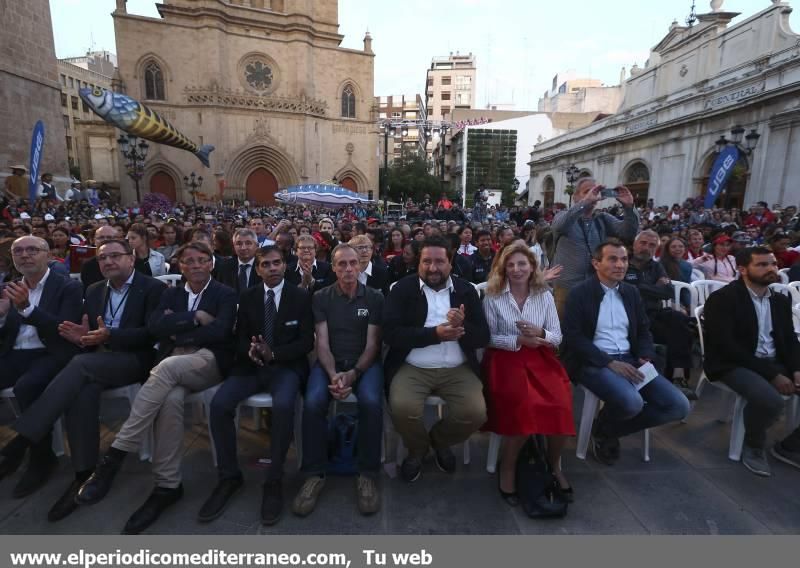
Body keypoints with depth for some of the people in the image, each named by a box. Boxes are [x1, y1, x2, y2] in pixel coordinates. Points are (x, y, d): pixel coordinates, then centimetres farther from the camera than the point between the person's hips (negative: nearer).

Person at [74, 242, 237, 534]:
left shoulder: (225, 295, 8)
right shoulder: (171, 294, 21)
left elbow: (220, 331, -10)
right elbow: (154, 327, 3)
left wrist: (177, 330, -2)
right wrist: (195, 317, -5)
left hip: (209, 361, -3)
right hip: (172, 363, 3)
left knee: (167, 367, -35)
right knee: (171, 398, -32)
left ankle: (114, 456, -27)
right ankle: (168, 484, -22)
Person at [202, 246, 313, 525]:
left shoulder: (301, 297, 1)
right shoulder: (247, 297, 11)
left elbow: (306, 342, -4)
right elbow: (240, 337, 10)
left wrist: (273, 354, -19)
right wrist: (249, 351, -15)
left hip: (286, 366, -3)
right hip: (251, 366, 4)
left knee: (283, 405, -34)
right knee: (219, 404, -23)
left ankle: (274, 481, -16)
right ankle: (229, 476, -4)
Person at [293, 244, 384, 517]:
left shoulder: (375, 297, 3)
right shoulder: (321, 298, 6)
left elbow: (372, 344, -2)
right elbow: (322, 343, -1)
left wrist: (353, 374, -18)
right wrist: (332, 374, -19)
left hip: (365, 362, -1)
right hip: (329, 362, 1)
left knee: (371, 402, -32)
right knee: (312, 402, -29)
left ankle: (368, 474, -13)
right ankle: (314, 474, -10)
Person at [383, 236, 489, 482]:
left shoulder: (466, 290, 8)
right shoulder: (403, 289, 1)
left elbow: (483, 337, 2)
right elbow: (392, 334, -10)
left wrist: (462, 326, -21)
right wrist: (435, 334, -20)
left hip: (457, 370, 2)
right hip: (413, 368, -1)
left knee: (476, 413, -20)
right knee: (402, 408, -28)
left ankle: (440, 440, 17)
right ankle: (417, 448, 10)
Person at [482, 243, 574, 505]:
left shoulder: (545, 295, 10)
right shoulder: (493, 297, 2)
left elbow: (557, 337, 7)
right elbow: (489, 337, -1)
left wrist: (540, 333, -14)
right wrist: (519, 341, -14)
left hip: (541, 358, 3)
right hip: (506, 359, -3)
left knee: (561, 404, -23)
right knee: (526, 405, -30)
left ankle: (554, 465, 6)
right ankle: (508, 466, -3)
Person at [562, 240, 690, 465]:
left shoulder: (631, 292, 14)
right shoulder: (579, 293, -6)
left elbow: (644, 331, 18)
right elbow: (573, 338, -13)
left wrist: (645, 358, -3)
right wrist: (610, 363, -19)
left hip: (629, 359, 7)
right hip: (594, 362, -6)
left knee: (679, 406, -8)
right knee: (631, 402, -32)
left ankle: (611, 431, 7)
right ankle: (602, 430, 4)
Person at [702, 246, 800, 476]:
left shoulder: (781, 300, 13)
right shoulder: (722, 299, -11)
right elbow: (726, 346, -18)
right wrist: (772, 375, -20)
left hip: (776, 363, 8)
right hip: (735, 364, -7)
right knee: (770, 400, -34)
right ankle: (753, 446, -2)